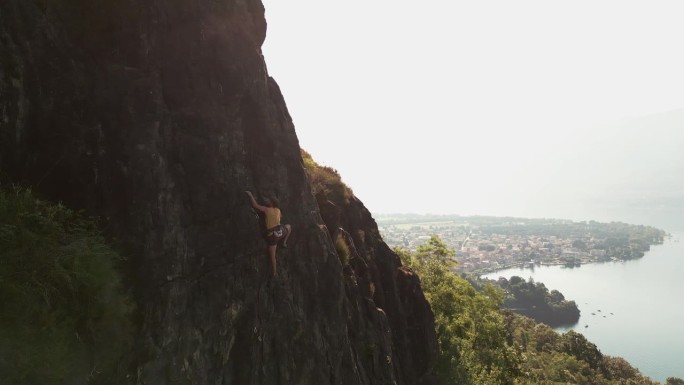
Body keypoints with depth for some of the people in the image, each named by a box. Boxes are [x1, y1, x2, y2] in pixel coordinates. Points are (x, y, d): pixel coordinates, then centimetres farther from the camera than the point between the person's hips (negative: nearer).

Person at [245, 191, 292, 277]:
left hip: (272, 235, -3)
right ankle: (284, 242, 24)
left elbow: (255, 205, -6)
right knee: (288, 227, 36)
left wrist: (250, 194, 7)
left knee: (272, 255, 8)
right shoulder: (278, 210, 13)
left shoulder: (266, 209, -1)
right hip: (280, 231, 3)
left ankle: (274, 273, 14)